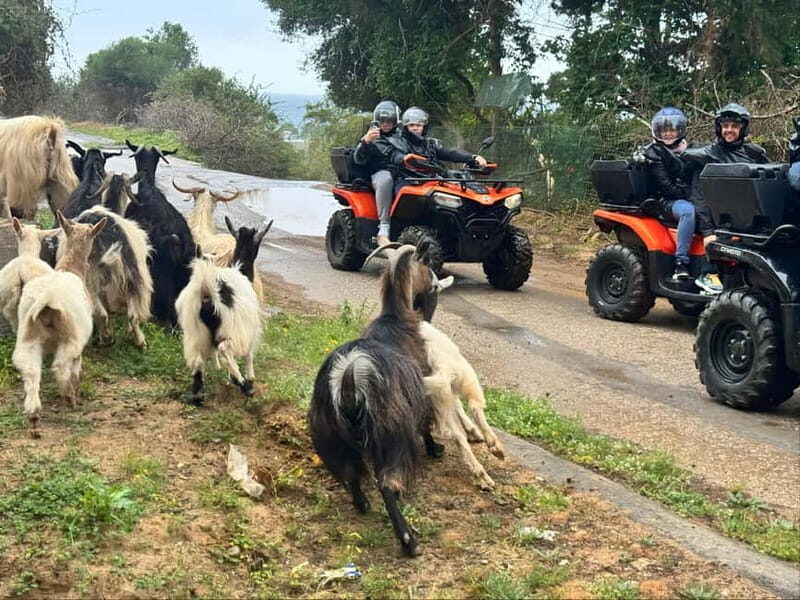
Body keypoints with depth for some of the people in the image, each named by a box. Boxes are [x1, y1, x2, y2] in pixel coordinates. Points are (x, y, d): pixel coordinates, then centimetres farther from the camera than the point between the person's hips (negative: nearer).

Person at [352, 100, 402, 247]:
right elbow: (358, 160, 3)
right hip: (379, 173, -2)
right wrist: (366, 142, -15)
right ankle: (383, 230, -46)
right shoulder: (370, 137, 16)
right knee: (385, 179, -41)